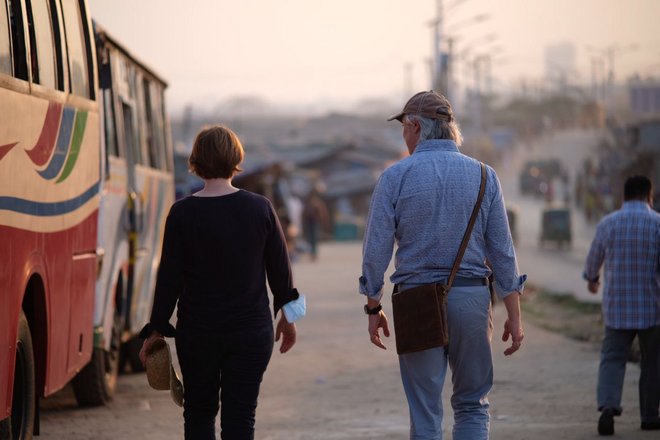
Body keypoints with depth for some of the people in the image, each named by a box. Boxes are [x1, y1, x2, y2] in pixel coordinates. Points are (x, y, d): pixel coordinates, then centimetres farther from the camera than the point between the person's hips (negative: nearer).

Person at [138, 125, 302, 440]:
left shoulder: (182, 213, -7)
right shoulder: (259, 208, -5)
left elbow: (169, 278, -5)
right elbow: (280, 268, 3)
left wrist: (156, 330, 4)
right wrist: (287, 314, 17)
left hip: (196, 331, 0)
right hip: (251, 331, 0)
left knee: (198, 413, 17)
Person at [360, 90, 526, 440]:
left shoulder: (396, 176, -3)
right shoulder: (483, 176, 3)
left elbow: (376, 249, -5)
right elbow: (502, 251, 1)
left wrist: (373, 308, 5)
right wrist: (514, 316, 4)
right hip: (471, 298, 2)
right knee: (473, 405, 11)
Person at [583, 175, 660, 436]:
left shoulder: (607, 223, 1)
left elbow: (594, 258, 17)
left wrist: (592, 278, 37)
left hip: (616, 307, 1)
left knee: (612, 358, 3)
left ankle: (608, 405, -20)